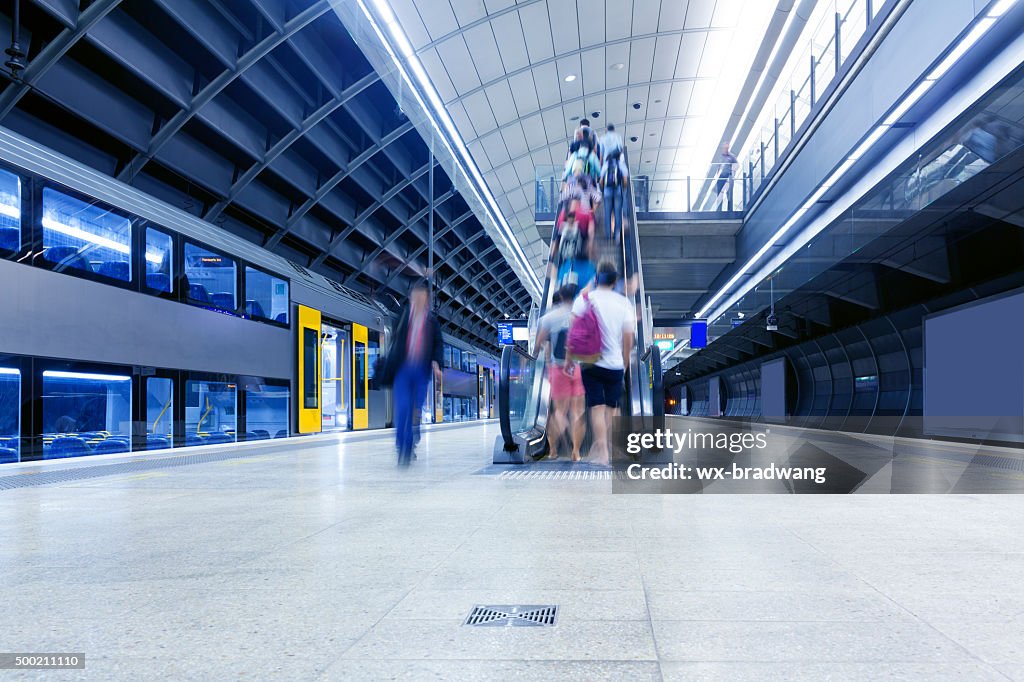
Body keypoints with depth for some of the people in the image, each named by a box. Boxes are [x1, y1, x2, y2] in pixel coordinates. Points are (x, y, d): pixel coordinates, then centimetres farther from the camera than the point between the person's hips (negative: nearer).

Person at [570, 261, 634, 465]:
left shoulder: (584, 299, -3)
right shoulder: (624, 303, 1)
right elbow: (628, 339, 1)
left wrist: (569, 358, 0)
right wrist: (625, 363, 13)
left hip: (591, 362, -1)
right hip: (615, 363, 1)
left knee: (597, 407, 0)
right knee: (611, 407, 14)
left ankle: (602, 451, -7)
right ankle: (599, 446, 20)